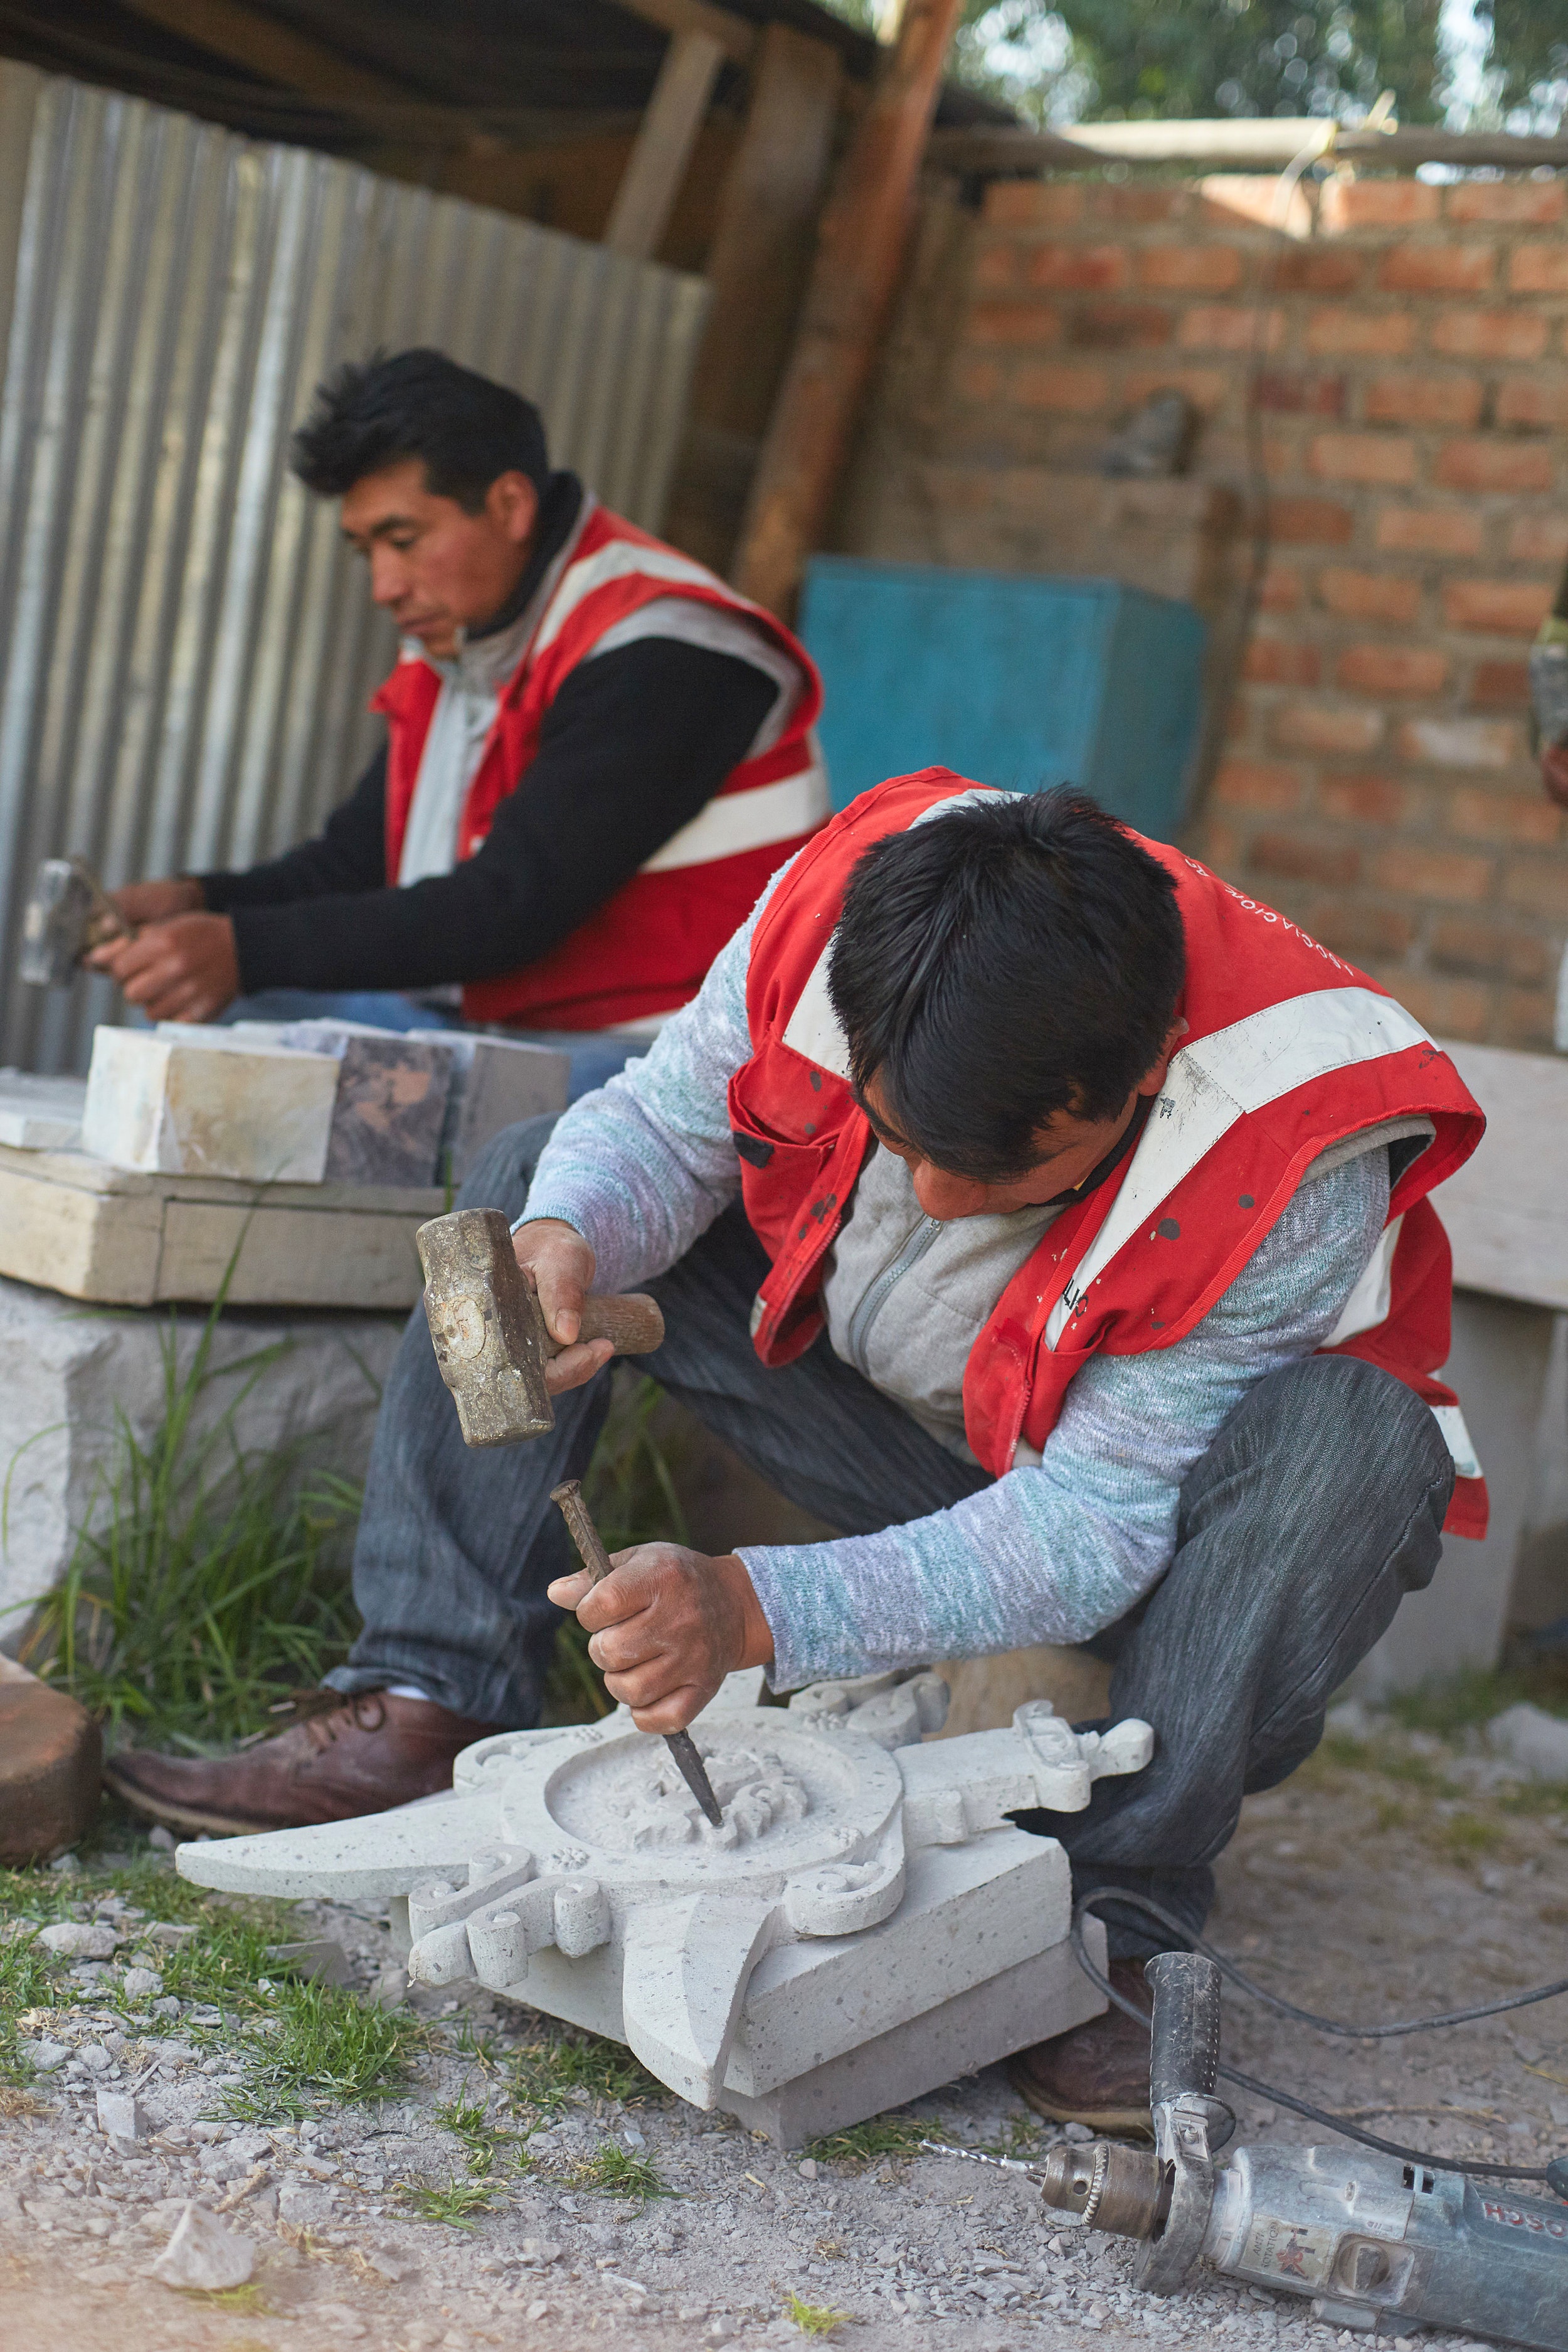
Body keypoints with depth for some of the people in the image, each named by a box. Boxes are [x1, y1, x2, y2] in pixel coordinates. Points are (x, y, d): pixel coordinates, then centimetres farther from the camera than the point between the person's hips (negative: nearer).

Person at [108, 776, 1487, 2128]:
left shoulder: (1296, 1173, -36)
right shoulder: (843, 906, -26)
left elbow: (1091, 1529, -34)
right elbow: (662, 1125, -12)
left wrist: (757, 1612, -46)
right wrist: (566, 1240, -37)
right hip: (908, 1456, 4)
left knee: (1357, 1438, -37)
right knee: (538, 1170, -8)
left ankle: (1115, 1910, -23)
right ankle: (429, 1713, -14)